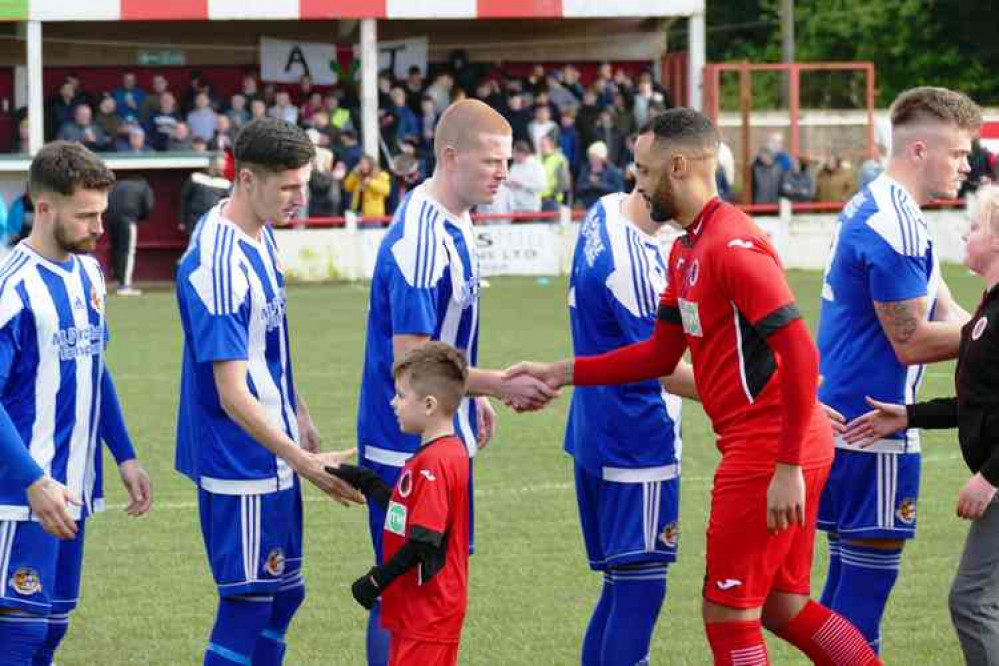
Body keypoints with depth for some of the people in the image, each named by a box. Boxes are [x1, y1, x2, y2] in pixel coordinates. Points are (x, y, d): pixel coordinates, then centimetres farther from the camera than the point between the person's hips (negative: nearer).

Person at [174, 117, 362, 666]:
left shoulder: (260, 236, 6)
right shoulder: (217, 266, -25)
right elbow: (232, 395, -26)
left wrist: (298, 415, 21)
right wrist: (302, 460, -28)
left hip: (273, 452, 10)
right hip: (240, 460, -10)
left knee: (284, 593, 14)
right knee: (249, 601, -4)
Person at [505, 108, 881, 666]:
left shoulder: (733, 245, -17)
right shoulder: (688, 249, 15)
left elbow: (801, 356, -23)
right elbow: (662, 355, 23)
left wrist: (788, 468, -24)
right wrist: (564, 373, 16)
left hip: (768, 450, -10)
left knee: (728, 614, -2)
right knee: (783, 608, 15)